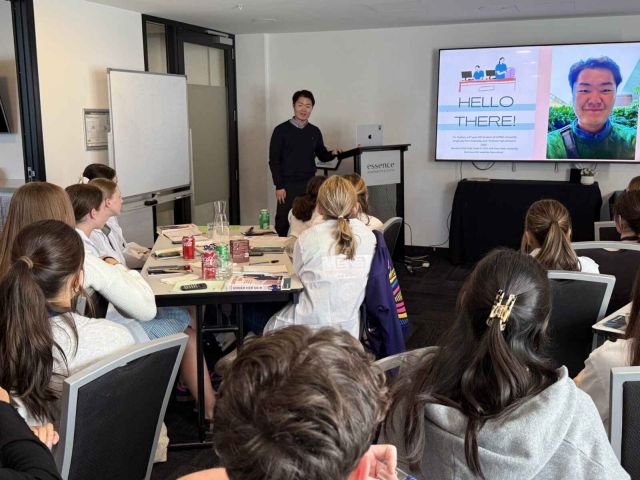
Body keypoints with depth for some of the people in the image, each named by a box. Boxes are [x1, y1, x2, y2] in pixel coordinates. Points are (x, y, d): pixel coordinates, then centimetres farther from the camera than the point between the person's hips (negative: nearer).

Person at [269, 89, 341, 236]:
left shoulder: (315, 132, 10)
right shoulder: (281, 130, -1)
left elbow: (322, 155, 17)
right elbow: (274, 161, -2)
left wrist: (333, 153, -6)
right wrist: (279, 186, -8)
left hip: (309, 185, 3)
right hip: (288, 185, -3)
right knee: (284, 224, -3)